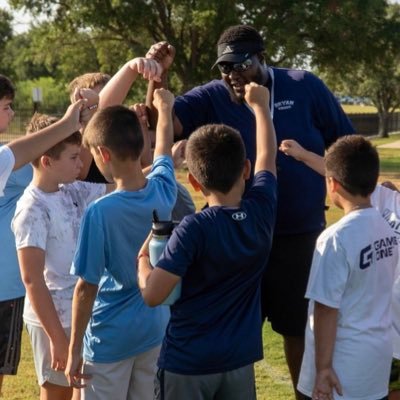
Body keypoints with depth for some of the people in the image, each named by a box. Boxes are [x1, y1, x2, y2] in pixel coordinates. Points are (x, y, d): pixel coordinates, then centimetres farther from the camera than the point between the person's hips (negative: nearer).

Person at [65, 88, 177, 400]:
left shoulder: (101, 211, -23)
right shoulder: (163, 191, -8)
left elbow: (86, 288, -17)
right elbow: (163, 150, 16)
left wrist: (75, 349, -7)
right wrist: (164, 108, 34)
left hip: (111, 337, -5)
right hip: (155, 328, 6)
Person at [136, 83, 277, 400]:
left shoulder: (194, 229, -21)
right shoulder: (262, 211, -7)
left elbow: (152, 294, -23)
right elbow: (267, 154, 11)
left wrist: (142, 258, -3)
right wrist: (260, 104, 26)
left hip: (188, 362, -4)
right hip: (240, 359, 5)